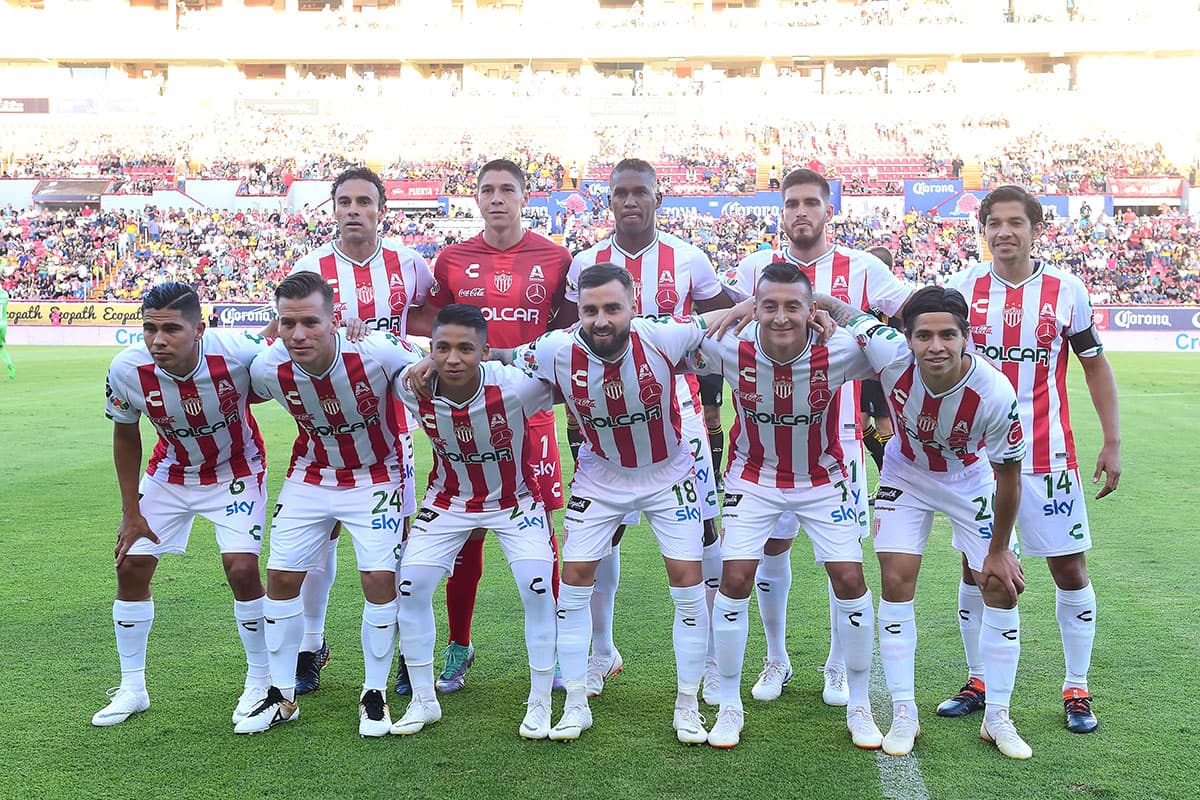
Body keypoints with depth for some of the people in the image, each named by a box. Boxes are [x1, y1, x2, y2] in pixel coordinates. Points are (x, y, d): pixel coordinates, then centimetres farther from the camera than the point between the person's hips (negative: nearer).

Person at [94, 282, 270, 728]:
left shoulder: (239, 352, -34)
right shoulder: (127, 370, -24)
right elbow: (125, 435, -4)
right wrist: (131, 513, -2)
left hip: (237, 472, -3)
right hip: (171, 471, 3)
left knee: (242, 569, -15)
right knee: (131, 567, 1)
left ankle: (260, 683, 7)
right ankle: (131, 689, 20)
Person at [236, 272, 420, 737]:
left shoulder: (376, 354, -30)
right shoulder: (269, 370, -21)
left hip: (375, 477, -3)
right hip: (311, 477, 3)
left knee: (379, 578, -12)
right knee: (282, 576, 1)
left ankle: (374, 696, 8)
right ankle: (282, 696, 18)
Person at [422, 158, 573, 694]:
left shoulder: (554, 259, 3)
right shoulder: (452, 260, 5)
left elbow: (569, 329, 10)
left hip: (531, 410, -1)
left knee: (539, 529, 4)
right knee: (465, 534, 7)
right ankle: (459, 649, 21)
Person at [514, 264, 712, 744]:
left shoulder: (663, 337, -28)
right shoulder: (556, 352, -25)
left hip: (668, 474, -1)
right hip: (600, 475, 1)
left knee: (688, 583, -3)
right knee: (574, 580, -1)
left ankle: (687, 708, 14)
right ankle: (576, 706, 15)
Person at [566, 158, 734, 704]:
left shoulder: (688, 259, 0)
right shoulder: (586, 264, 2)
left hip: (675, 404, 0)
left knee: (701, 526, -1)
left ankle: (712, 657, 12)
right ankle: (601, 650, 24)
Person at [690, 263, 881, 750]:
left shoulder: (839, 353, -26)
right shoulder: (730, 350, -26)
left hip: (822, 479, 0)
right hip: (754, 477, 0)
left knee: (850, 580, -5)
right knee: (735, 580, -8)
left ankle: (859, 707, 16)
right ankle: (729, 707, 10)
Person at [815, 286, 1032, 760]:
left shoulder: (995, 395, -35)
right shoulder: (891, 354, -34)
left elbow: (1009, 476, -19)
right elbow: (832, 307, -18)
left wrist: (999, 550, -10)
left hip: (971, 483, 0)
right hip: (906, 476, 1)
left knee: (1002, 590, -1)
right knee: (897, 583, -7)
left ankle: (998, 718, 17)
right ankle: (903, 715, 6)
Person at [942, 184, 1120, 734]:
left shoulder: (1067, 290, -2)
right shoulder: (962, 288, -1)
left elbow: (1095, 366, 6)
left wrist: (1112, 443, 2)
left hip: (1046, 454, -1)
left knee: (1070, 568, 3)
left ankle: (1077, 691, 18)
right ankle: (978, 683, 23)